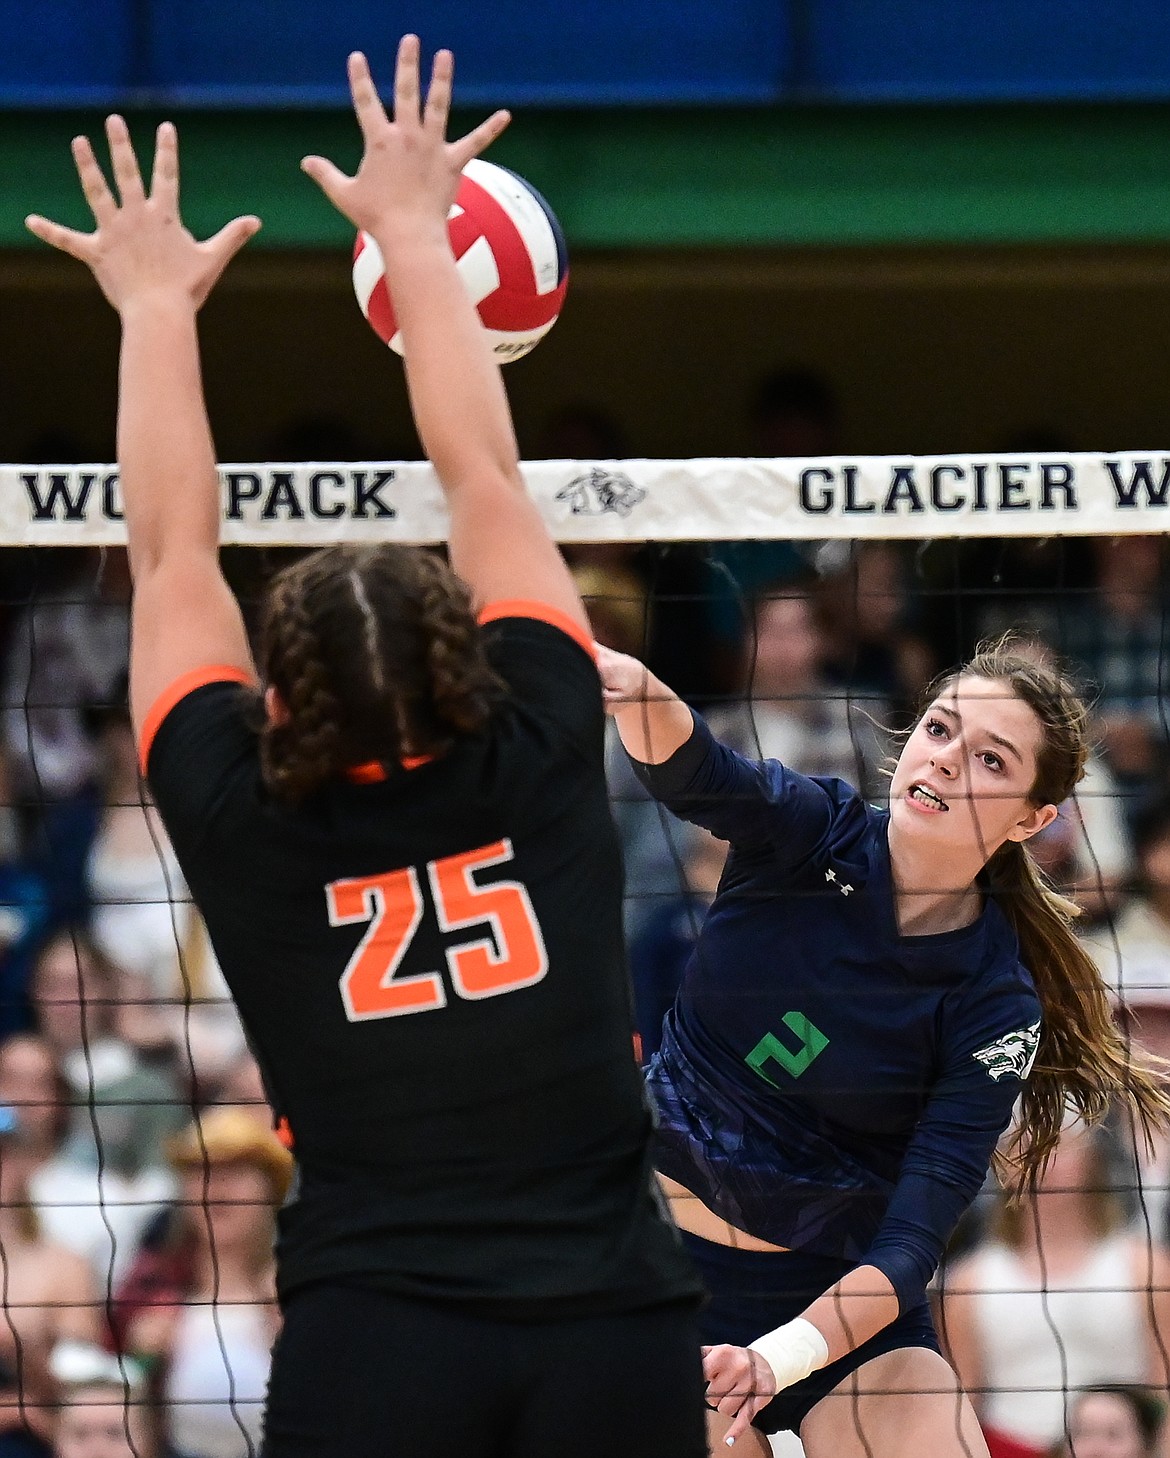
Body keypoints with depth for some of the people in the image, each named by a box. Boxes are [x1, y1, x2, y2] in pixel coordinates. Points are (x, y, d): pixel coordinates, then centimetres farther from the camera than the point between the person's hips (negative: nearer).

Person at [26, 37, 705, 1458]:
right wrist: (413, 234, 27)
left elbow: (172, 552, 17)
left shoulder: (245, 818, 3)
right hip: (619, 1332, 1)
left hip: (373, 1343, -1)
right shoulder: (538, 761, 5)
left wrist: (157, 303, 29)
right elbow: (484, 480, 17)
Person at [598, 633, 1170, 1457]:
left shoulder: (998, 1009, -14)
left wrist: (776, 1360, -37)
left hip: (839, 1303, -1)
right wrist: (628, 687, -56)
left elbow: (912, 1241, -21)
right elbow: (693, 769, -32)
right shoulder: (811, 833, -10)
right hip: (663, 1263, 1)